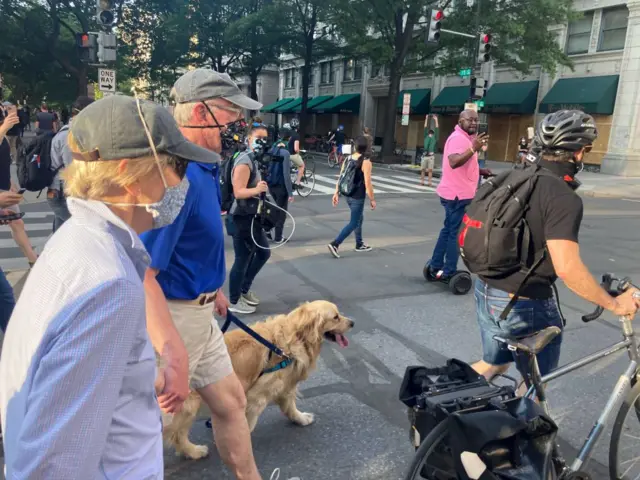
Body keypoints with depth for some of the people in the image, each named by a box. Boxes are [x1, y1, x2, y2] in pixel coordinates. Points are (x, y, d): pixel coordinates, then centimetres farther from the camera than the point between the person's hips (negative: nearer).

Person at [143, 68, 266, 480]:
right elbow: (144, 275, -30)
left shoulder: (203, 165, 5)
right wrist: (171, 356, -31)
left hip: (197, 310, 10)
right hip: (168, 315, -10)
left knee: (231, 400, 21)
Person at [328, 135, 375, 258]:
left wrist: (336, 193, 11)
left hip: (348, 195, 8)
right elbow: (367, 184, -19)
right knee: (353, 223, 1)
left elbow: (340, 178, 5)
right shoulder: (366, 162, -17)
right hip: (358, 197, -7)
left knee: (359, 218, 24)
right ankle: (335, 244, -10)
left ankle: (359, 244, 34)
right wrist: (372, 199, -10)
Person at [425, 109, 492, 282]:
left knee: (448, 230, 17)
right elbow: (454, 162, -34)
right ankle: (449, 273, 4)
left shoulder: (465, 138, 17)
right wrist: (474, 148, -42)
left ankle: (435, 267, 25)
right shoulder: (458, 138, -17)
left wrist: (480, 171, 14)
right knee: (456, 233, -4)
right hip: (458, 194, -11)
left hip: (458, 193, 11)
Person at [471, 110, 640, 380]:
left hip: (487, 292, 8)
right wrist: (614, 304, -16)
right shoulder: (564, 198, -21)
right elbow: (567, 268, -29)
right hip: (526, 304, -8)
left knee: (494, 364, 28)